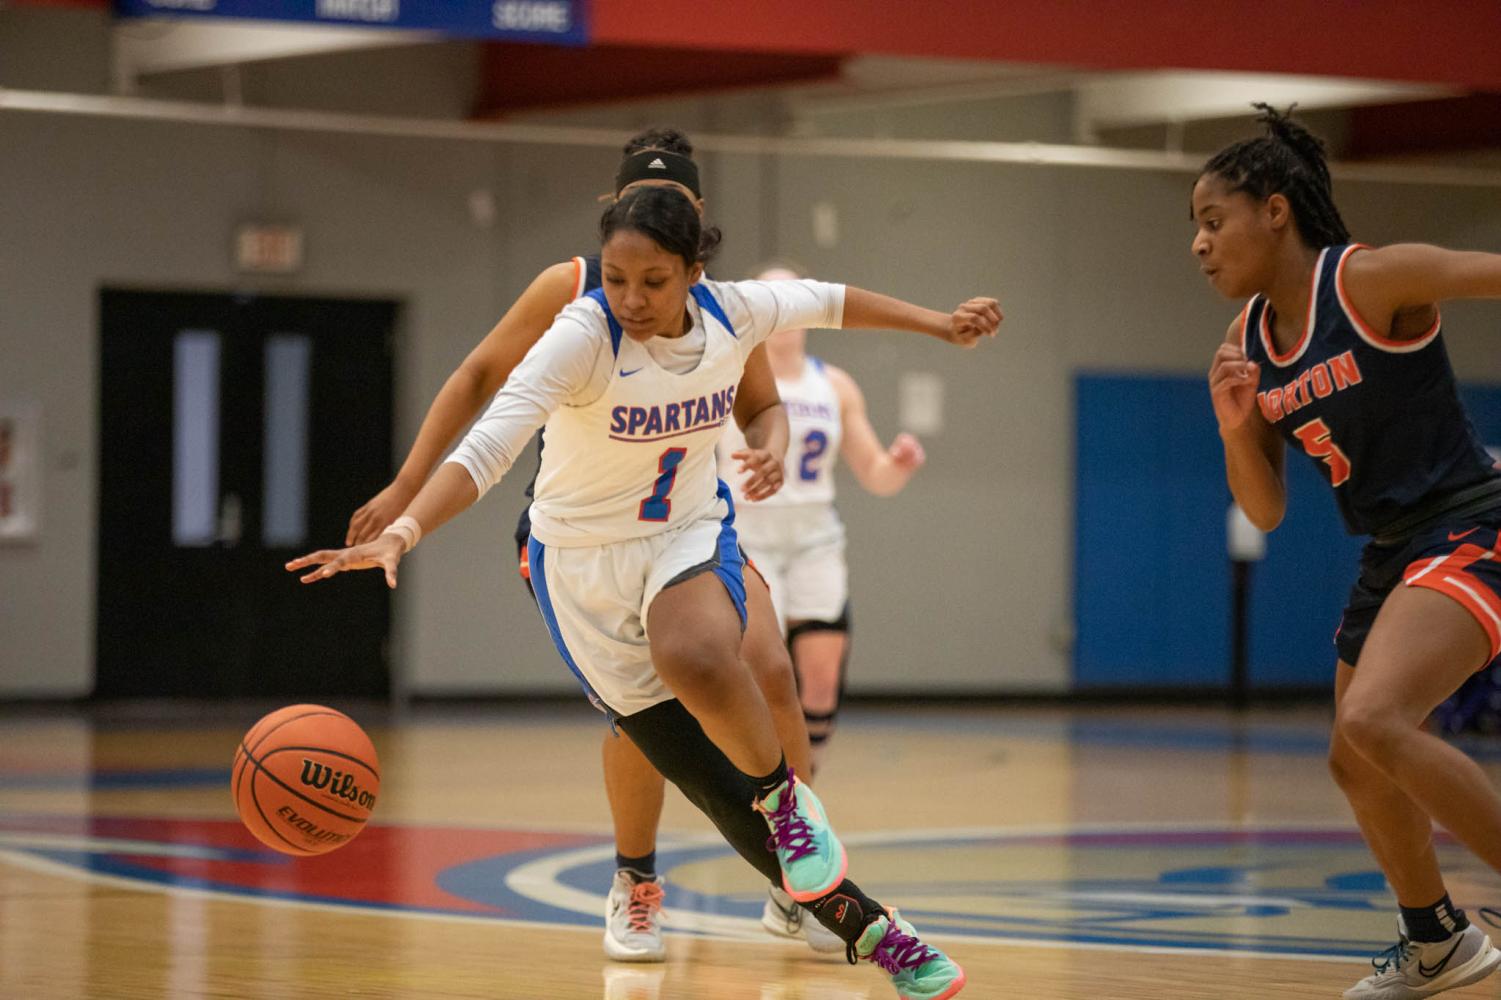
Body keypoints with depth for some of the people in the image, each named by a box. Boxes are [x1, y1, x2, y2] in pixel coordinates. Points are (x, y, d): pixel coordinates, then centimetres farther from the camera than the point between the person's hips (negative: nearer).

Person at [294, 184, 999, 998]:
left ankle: (787, 800, -9)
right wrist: (403, 530, -52)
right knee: (721, 791, 1)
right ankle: (867, 930, 16)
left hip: (691, 536, 1)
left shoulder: (731, 313, -12)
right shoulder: (581, 337, -26)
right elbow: (488, 444, -38)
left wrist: (936, 323, 20)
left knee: (697, 660, -37)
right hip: (584, 563, -1)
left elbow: (825, 302, 10)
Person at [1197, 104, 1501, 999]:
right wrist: (1237, 428, -10)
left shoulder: (1372, 279, -15)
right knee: (1356, 764, 18)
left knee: (1374, 722, -29)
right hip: (1392, 554, 9)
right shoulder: (1247, 345, 6)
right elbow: (1266, 510, 9)